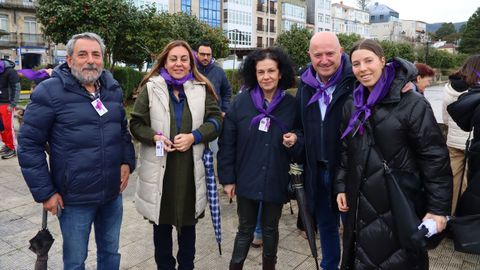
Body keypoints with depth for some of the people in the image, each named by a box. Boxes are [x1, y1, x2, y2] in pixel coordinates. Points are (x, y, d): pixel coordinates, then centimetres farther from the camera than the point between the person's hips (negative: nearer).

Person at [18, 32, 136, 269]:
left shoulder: (113, 89, 6)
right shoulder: (50, 91, -11)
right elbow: (29, 145, -10)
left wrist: (127, 161, 2)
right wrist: (44, 192, -11)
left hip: (113, 194, 5)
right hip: (75, 198, -4)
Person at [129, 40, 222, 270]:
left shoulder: (202, 89, 3)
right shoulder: (150, 88, -1)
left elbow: (215, 120, 1)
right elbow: (136, 124, 0)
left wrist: (194, 136, -15)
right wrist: (155, 137, -18)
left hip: (191, 169, 1)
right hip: (159, 169, -1)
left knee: (188, 223, 17)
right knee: (162, 225, 15)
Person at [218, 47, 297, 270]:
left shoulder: (291, 104, -5)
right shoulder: (241, 101, -8)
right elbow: (227, 143, -5)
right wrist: (227, 178, -5)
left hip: (276, 182, 1)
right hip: (247, 181, -1)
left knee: (270, 230, 18)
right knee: (245, 231, 13)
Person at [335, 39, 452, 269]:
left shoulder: (413, 104, -12)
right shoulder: (352, 106, 6)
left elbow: (435, 158, -13)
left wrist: (439, 208, -14)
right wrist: (341, 187, 10)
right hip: (362, 205, 5)